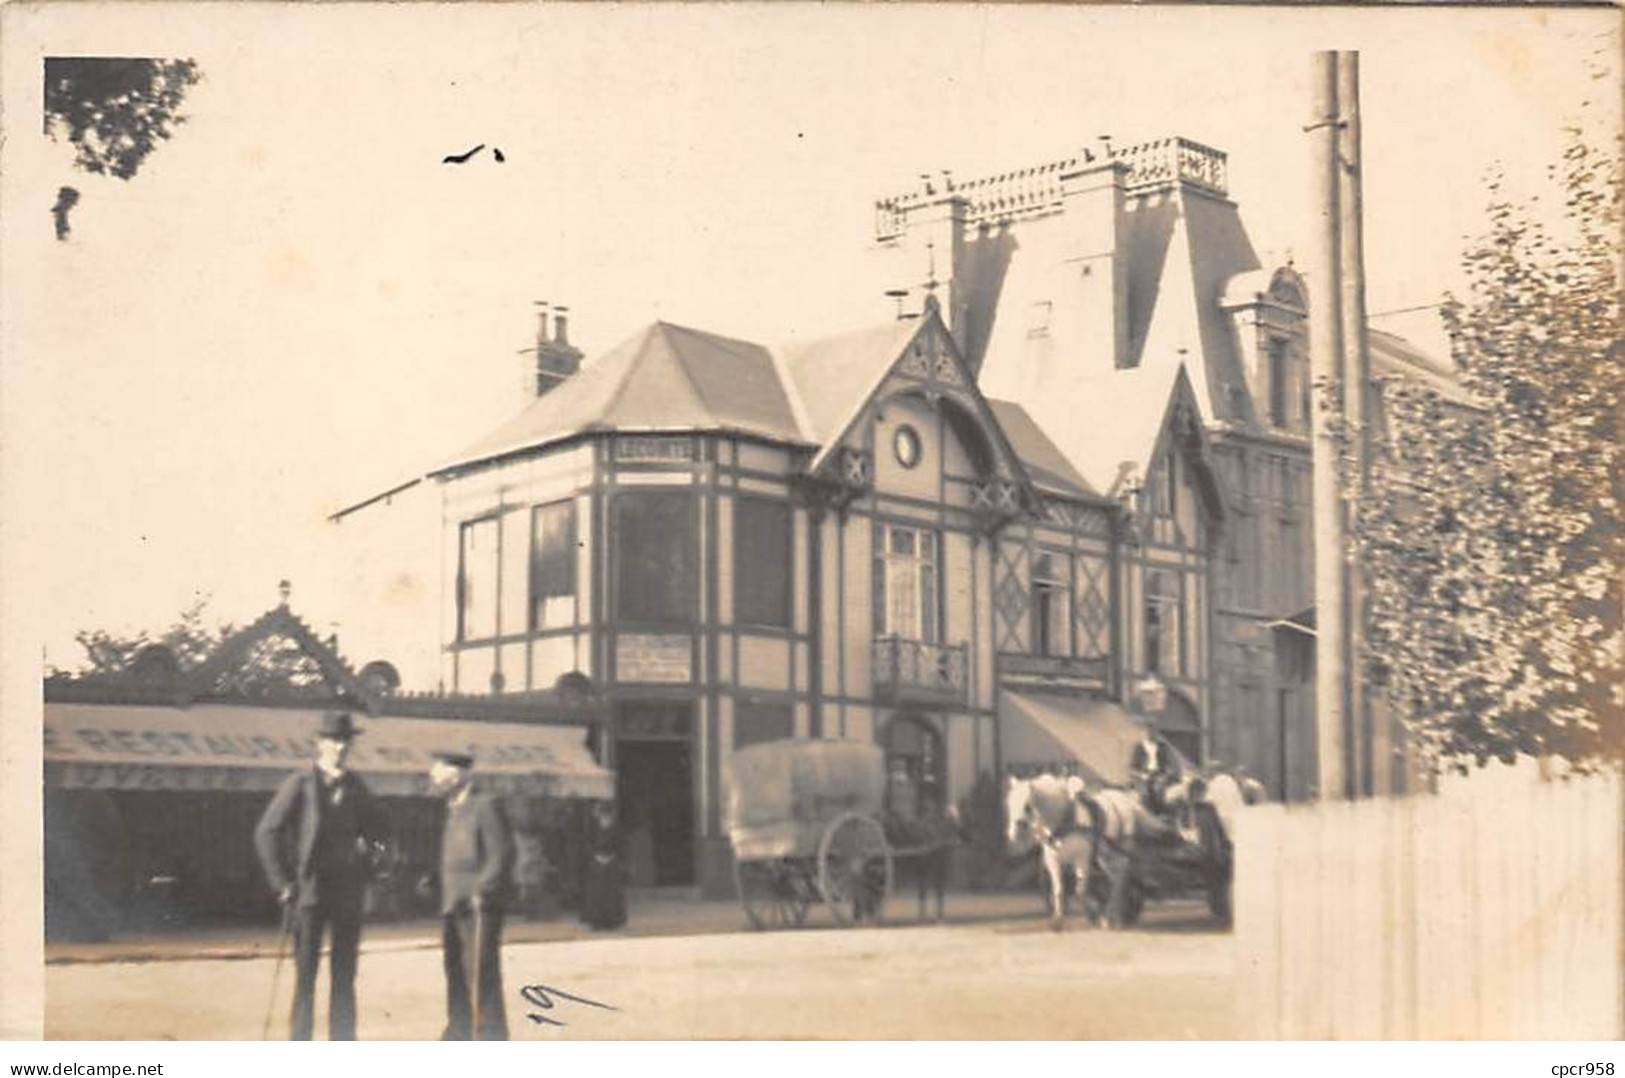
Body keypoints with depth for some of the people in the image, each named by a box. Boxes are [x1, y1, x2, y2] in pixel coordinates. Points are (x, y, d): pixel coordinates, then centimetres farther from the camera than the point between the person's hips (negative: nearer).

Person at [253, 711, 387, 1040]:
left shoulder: (355, 786, 10)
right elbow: (266, 833, -6)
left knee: (345, 974, 7)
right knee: (305, 974, -3)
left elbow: (377, 828, 13)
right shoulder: (300, 784, -4)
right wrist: (283, 884, -9)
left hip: (348, 892, 4)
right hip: (310, 890, -4)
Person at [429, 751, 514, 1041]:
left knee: (482, 972, -9)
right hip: (452, 906, 9)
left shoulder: (486, 806, -10)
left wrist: (482, 892, -19)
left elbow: (502, 855, -15)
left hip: (479, 906, -9)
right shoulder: (453, 810, 18)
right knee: (456, 971, 12)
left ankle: (491, 1035, -5)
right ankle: (459, 1031, 19)